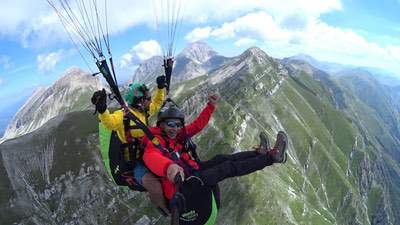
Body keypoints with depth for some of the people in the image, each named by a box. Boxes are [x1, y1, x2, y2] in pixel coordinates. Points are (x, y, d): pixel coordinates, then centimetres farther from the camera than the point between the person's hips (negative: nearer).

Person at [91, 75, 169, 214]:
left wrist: (161, 88, 14)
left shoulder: (144, 111, 8)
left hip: (146, 155, 9)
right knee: (154, 185, -30)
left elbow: (157, 103, 23)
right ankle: (167, 210, -2)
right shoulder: (124, 115, -17)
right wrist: (102, 109, -54)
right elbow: (109, 122, -36)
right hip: (133, 163, -9)